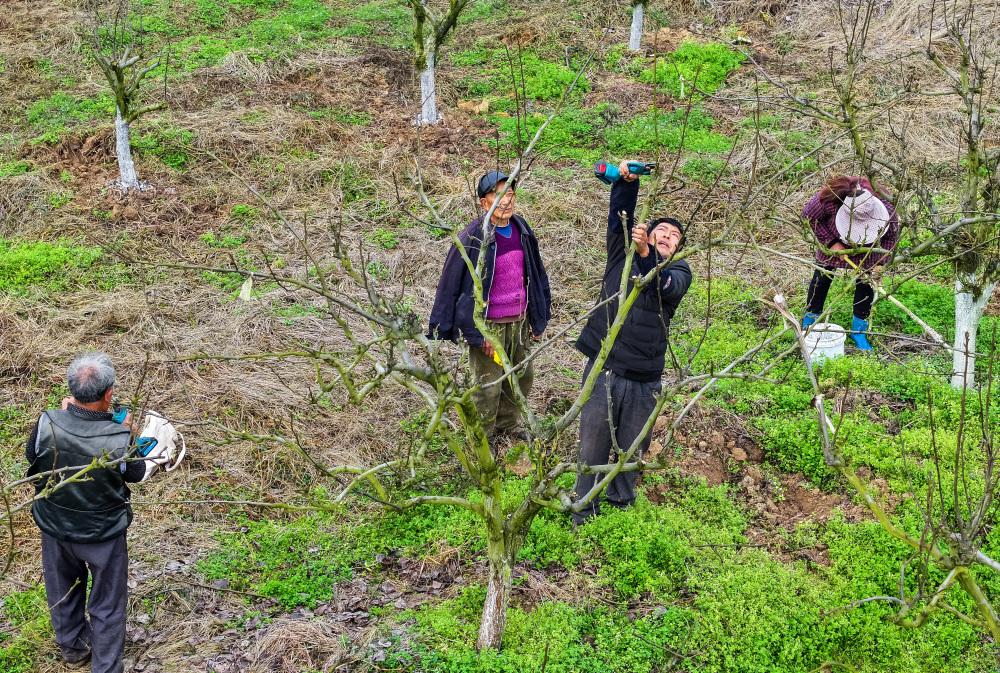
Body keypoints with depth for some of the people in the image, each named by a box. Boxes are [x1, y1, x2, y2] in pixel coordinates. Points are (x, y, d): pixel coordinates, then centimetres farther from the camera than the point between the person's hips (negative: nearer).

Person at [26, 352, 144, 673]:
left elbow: (32, 457, -3)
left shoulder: (47, 424, -25)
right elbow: (136, 473, -9)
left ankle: (73, 646, 53)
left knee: (63, 592, 30)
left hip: (55, 529, 3)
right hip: (104, 535, -3)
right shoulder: (119, 438, -31)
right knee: (107, 604, 19)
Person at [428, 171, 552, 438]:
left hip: (519, 322, 6)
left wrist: (537, 317, 13)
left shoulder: (521, 230, 1)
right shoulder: (474, 237, -18)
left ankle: (508, 424, 43)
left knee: (523, 376, 20)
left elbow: (535, 273, 12)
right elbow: (450, 283, -12)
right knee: (488, 386, 4)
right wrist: (477, 331, -12)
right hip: (489, 325, -6)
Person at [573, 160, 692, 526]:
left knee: (631, 449, 13)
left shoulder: (679, 271, 6)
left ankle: (621, 505, 35)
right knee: (593, 445, 5)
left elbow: (665, 286, -17)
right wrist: (627, 180, -24)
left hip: (644, 380, 0)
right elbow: (620, 214, -6)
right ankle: (584, 515, 21)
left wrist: (645, 253, -34)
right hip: (604, 371, 0)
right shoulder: (622, 252, 10)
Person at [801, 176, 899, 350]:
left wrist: (879, 262, -27)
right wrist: (831, 242, -22)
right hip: (834, 237, -1)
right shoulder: (828, 199, -42)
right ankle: (810, 320, 26)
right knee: (822, 277, 6)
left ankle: (858, 330, 14)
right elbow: (809, 215, -20)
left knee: (866, 281, -1)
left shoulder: (885, 206, -36)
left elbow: (891, 236, -16)